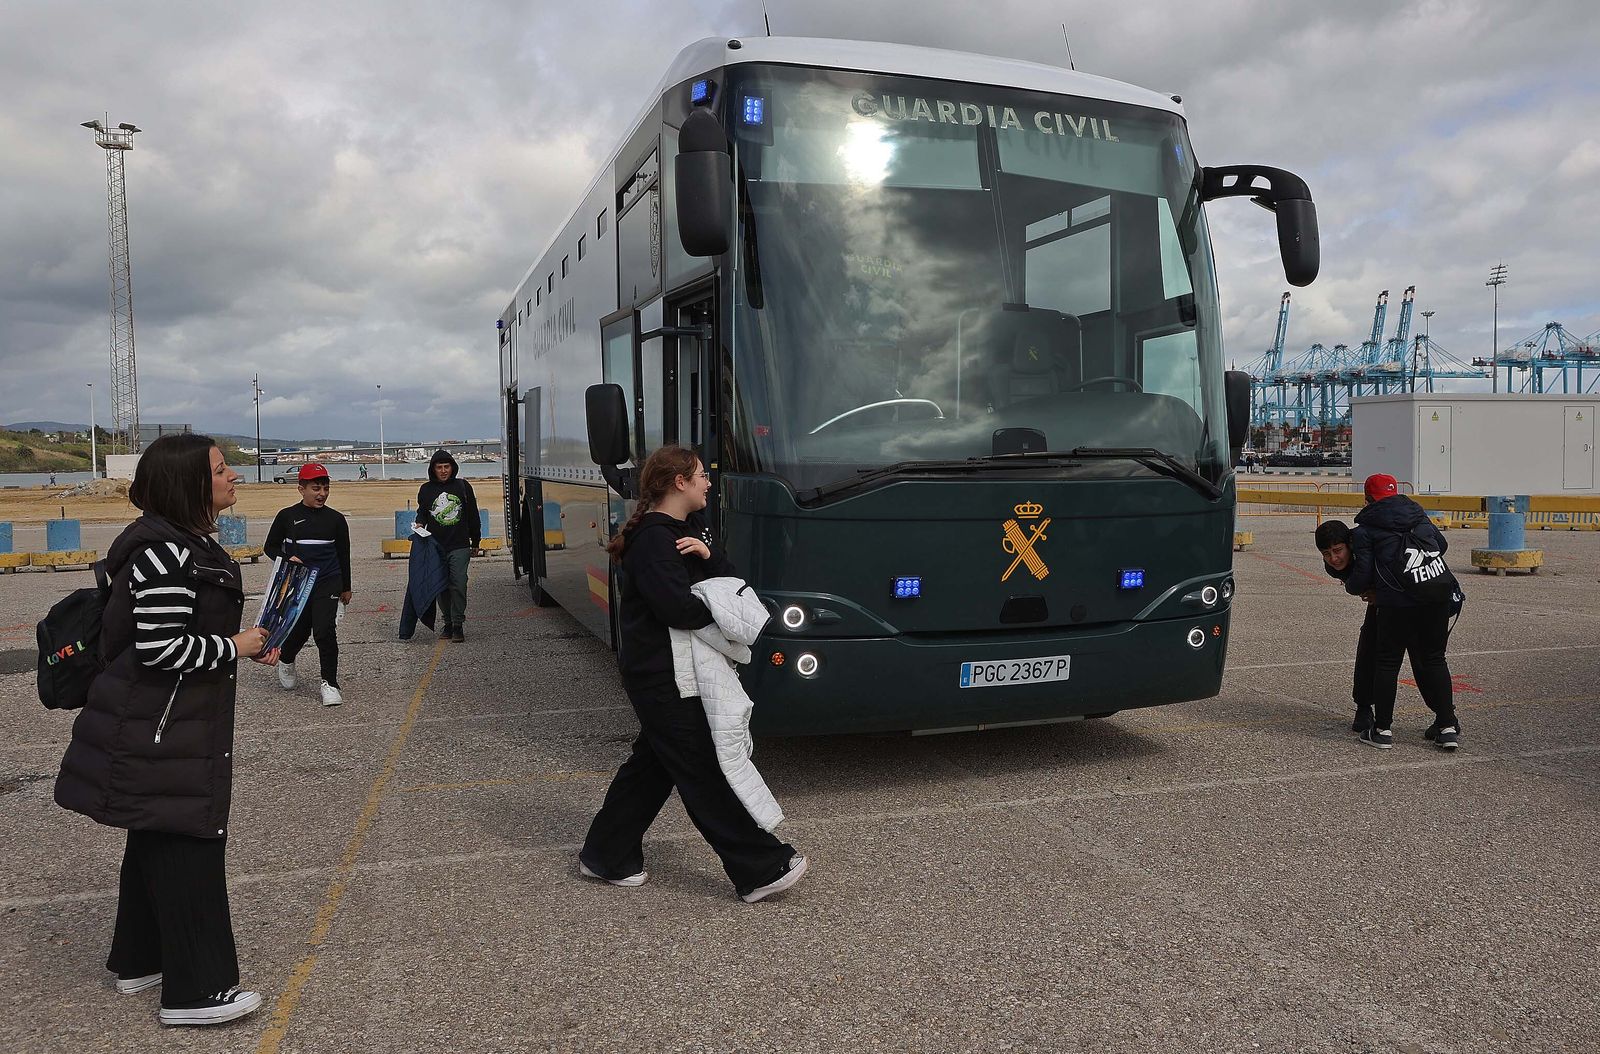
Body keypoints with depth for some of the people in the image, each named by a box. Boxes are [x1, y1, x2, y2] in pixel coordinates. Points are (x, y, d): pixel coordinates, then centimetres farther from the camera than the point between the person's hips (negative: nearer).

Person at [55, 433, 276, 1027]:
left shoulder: (187, 543, 10)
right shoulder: (164, 553, -23)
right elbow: (159, 647, -26)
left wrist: (241, 644, 10)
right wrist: (234, 648, -15)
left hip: (173, 725, 11)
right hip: (162, 731, -11)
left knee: (156, 840, 21)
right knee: (186, 844, -3)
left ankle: (139, 962, 37)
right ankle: (196, 990, 8)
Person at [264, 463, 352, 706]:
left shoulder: (336, 519, 3)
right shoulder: (287, 517, -1)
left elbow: (343, 555, 12)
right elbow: (270, 546, 9)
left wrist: (346, 588, 16)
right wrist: (287, 559, -12)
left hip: (328, 585, 0)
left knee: (325, 631, -13)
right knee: (298, 630, 9)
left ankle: (329, 683, -3)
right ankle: (286, 661, 43)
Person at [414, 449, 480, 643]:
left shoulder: (463, 486, 5)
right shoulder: (426, 489, 7)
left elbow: (473, 515, 12)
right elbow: (422, 512, 21)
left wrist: (475, 542, 14)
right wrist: (420, 525, -3)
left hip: (459, 547, -2)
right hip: (436, 547, 2)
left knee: (458, 585, -10)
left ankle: (458, 625, -7)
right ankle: (448, 623, 16)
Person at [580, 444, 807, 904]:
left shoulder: (692, 529, 13)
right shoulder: (653, 539, -18)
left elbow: (732, 580, 7)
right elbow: (679, 609, -28)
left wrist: (708, 555, -13)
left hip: (678, 670, 10)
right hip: (658, 675, -10)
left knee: (652, 763, 17)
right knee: (704, 770, -4)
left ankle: (604, 857, 29)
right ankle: (761, 870, 2)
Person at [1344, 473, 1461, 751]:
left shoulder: (1364, 530, 3)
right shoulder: (1419, 515, 19)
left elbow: (1362, 575, -2)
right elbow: (1441, 544, 31)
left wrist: (1352, 587, 19)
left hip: (1397, 603, -5)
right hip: (1438, 598, 5)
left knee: (1387, 662, 8)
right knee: (1433, 660, 16)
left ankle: (1382, 729, 12)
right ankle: (1448, 727, 16)